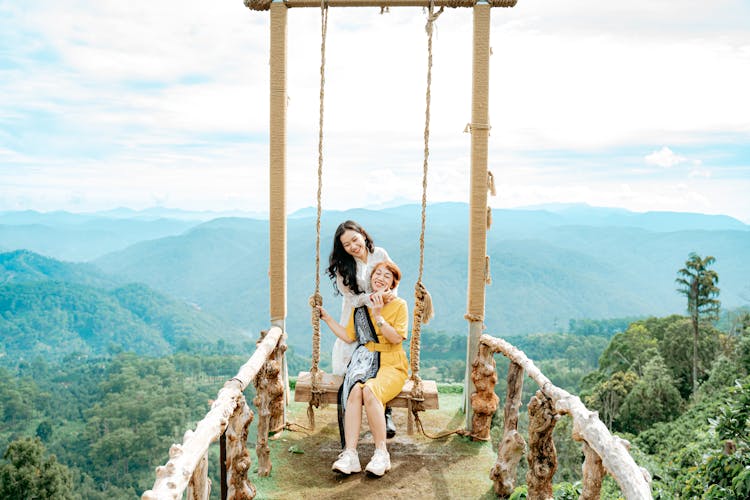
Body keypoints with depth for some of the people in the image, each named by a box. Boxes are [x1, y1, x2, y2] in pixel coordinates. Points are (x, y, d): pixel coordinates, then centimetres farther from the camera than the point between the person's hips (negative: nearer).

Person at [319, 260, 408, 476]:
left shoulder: (399, 305, 1)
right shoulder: (361, 305, 14)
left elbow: (396, 338, -10)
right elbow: (349, 337, 17)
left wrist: (378, 316, -18)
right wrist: (326, 317, 16)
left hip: (392, 365, -3)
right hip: (365, 361, 3)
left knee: (369, 391, -34)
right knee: (354, 390, -31)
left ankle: (381, 452, -23)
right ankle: (350, 453, -34)